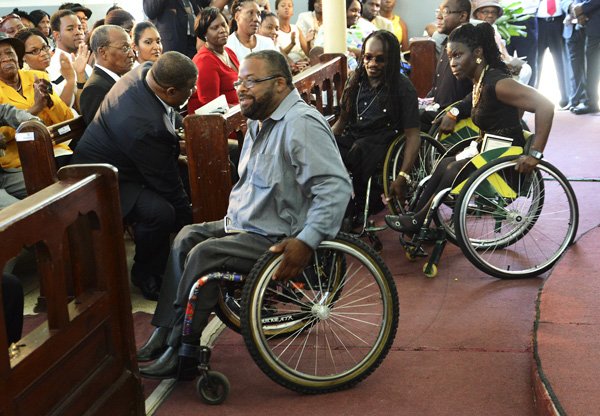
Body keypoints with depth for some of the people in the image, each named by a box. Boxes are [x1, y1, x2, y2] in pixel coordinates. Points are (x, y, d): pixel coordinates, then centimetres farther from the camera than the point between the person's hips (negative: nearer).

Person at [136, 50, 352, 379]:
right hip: (248, 224, 11)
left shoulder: (301, 124, -21)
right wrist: (234, 214, 12)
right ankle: (164, 333, 6)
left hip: (279, 239, -11)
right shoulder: (261, 121, 12)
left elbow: (335, 186, -30)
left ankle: (181, 354, -9)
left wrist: (306, 242, -35)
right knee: (187, 237, 4)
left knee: (203, 254, -20)